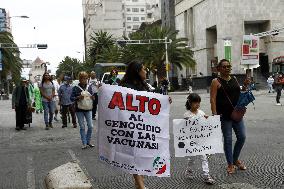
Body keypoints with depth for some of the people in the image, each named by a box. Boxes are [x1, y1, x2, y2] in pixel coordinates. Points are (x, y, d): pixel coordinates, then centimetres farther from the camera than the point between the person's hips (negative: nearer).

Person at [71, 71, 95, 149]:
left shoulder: (89, 87, 4)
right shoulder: (76, 88, -4)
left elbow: (92, 97, 13)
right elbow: (71, 98, -5)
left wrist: (92, 97, -10)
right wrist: (78, 97, -22)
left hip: (88, 109, 2)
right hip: (79, 110, -2)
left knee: (90, 126, 1)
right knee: (82, 127, 3)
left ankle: (88, 141, 20)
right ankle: (84, 143, 12)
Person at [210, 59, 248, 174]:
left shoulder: (234, 80, 11)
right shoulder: (216, 82, -5)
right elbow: (213, 99, -11)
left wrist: (245, 86, 2)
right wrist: (214, 114, -18)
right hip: (224, 116, -5)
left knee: (242, 137, 8)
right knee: (228, 140, 2)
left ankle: (235, 159, 29)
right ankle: (230, 164, 16)